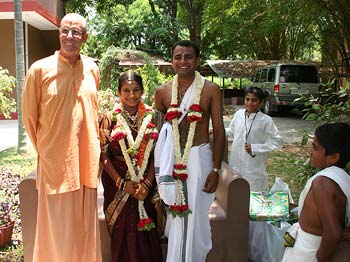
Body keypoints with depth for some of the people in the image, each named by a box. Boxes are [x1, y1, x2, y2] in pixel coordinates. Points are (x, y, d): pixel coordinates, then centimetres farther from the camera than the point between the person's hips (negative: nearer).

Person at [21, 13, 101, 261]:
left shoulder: (92, 69, 5)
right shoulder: (40, 69, -7)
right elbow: (29, 116, 1)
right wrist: (45, 149, 7)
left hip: (87, 159, 3)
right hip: (55, 160, -3)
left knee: (85, 225, 15)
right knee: (58, 226, 7)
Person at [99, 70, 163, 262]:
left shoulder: (152, 116, 2)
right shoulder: (109, 118, -1)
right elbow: (103, 155, -3)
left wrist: (147, 183, -11)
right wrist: (122, 183, -11)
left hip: (146, 185, 1)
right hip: (118, 184, -1)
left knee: (146, 234, 2)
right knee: (122, 235, 2)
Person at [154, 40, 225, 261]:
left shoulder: (211, 90, -5)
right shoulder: (162, 92, 2)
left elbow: (219, 131, -5)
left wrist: (216, 169, -9)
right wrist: (158, 166, 6)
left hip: (199, 157, -2)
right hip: (171, 159, 2)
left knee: (195, 218, 7)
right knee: (175, 216, 13)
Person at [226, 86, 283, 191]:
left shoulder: (266, 120, -13)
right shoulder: (238, 114, -1)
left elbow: (277, 142, -9)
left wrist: (255, 148, -15)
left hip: (254, 167, -4)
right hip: (235, 164, 4)